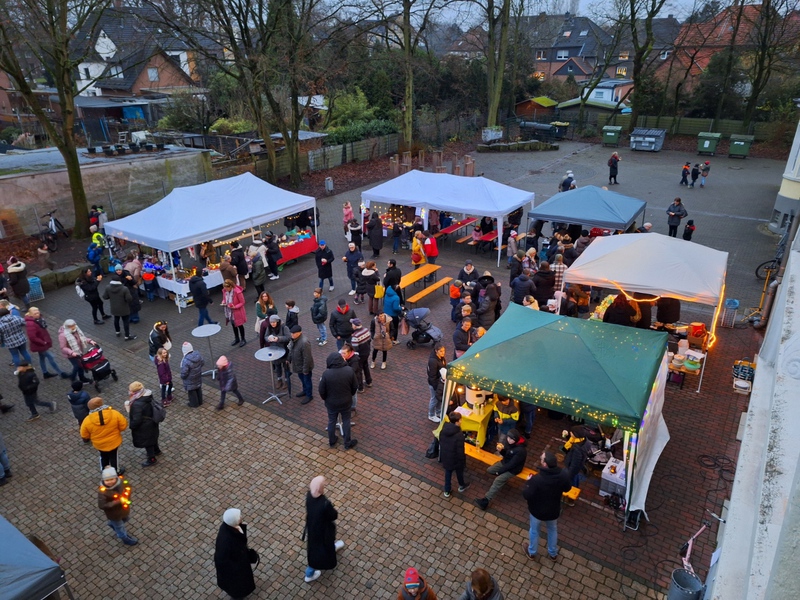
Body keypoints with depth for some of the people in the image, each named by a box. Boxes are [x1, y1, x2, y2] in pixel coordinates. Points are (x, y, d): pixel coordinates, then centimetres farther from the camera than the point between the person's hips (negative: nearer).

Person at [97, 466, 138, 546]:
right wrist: (117, 502, -37)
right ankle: (127, 540, 55)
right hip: (114, 514, -5)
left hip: (124, 509, 5)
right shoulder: (102, 492, -36)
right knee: (120, 528, 25)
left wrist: (127, 495, -26)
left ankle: (112, 524, 69)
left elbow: (129, 487, -5)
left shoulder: (121, 481, -24)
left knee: (126, 518, 37)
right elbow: (101, 506, -30)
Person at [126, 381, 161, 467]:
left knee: (146, 441, 14)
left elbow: (137, 420, -29)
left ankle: (151, 459, 33)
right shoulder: (147, 396, -11)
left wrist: (131, 426, -8)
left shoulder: (137, 404, -37)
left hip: (144, 427, -8)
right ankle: (157, 451, 53)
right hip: (152, 422, 8)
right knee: (152, 437, 30)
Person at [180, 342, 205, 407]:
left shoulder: (185, 361, -36)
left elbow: (184, 373, -27)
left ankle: (194, 404, 37)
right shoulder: (198, 354, -16)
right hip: (198, 377, 6)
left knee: (191, 392, 18)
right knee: (198, 389, 26)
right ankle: (200, 401, 45)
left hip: (190, 381, -6)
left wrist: (182, 377, -5)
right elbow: (203, 363, 1)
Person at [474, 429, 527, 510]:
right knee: (489, 470, 1)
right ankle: (503, 477, 27)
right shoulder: (508, 441, -13)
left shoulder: (520, 450, -33)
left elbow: (512, 464, -25)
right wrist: (500, 450, -22)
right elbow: (505, 454, 2)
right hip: (505, 462, 8)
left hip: (513, 468, -8)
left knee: (498, 480, -21)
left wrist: (500, 471, -15)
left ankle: (485, 501, -23)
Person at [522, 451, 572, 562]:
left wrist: (528, 482, -11)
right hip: (553, 511, 3)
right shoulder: (563, 475, -23)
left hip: (537, 511, -3)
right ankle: (553, 554, 51)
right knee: (552, 530, 31)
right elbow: (567, 489, -3)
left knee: (534, 530, 25)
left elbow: (526, 495, -26)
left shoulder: (536, 479, -37)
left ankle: (532, 553, 48)